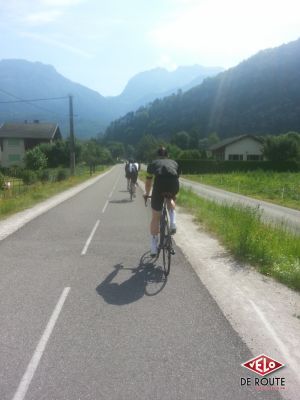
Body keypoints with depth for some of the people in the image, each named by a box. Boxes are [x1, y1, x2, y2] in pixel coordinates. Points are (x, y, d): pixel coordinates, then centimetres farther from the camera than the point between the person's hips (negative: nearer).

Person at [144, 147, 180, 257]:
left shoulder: (153, 163, 29)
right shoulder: (174, 163, 32)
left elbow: (148, 182, 39)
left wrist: (146, 194, 57)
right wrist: (174, 195, 56)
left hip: (159, 184, -1)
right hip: (174, 184, 1)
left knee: (155, 217, 11)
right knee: (170, 199, 37)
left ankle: (154, 247, 16)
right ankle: (173, 223, 15)